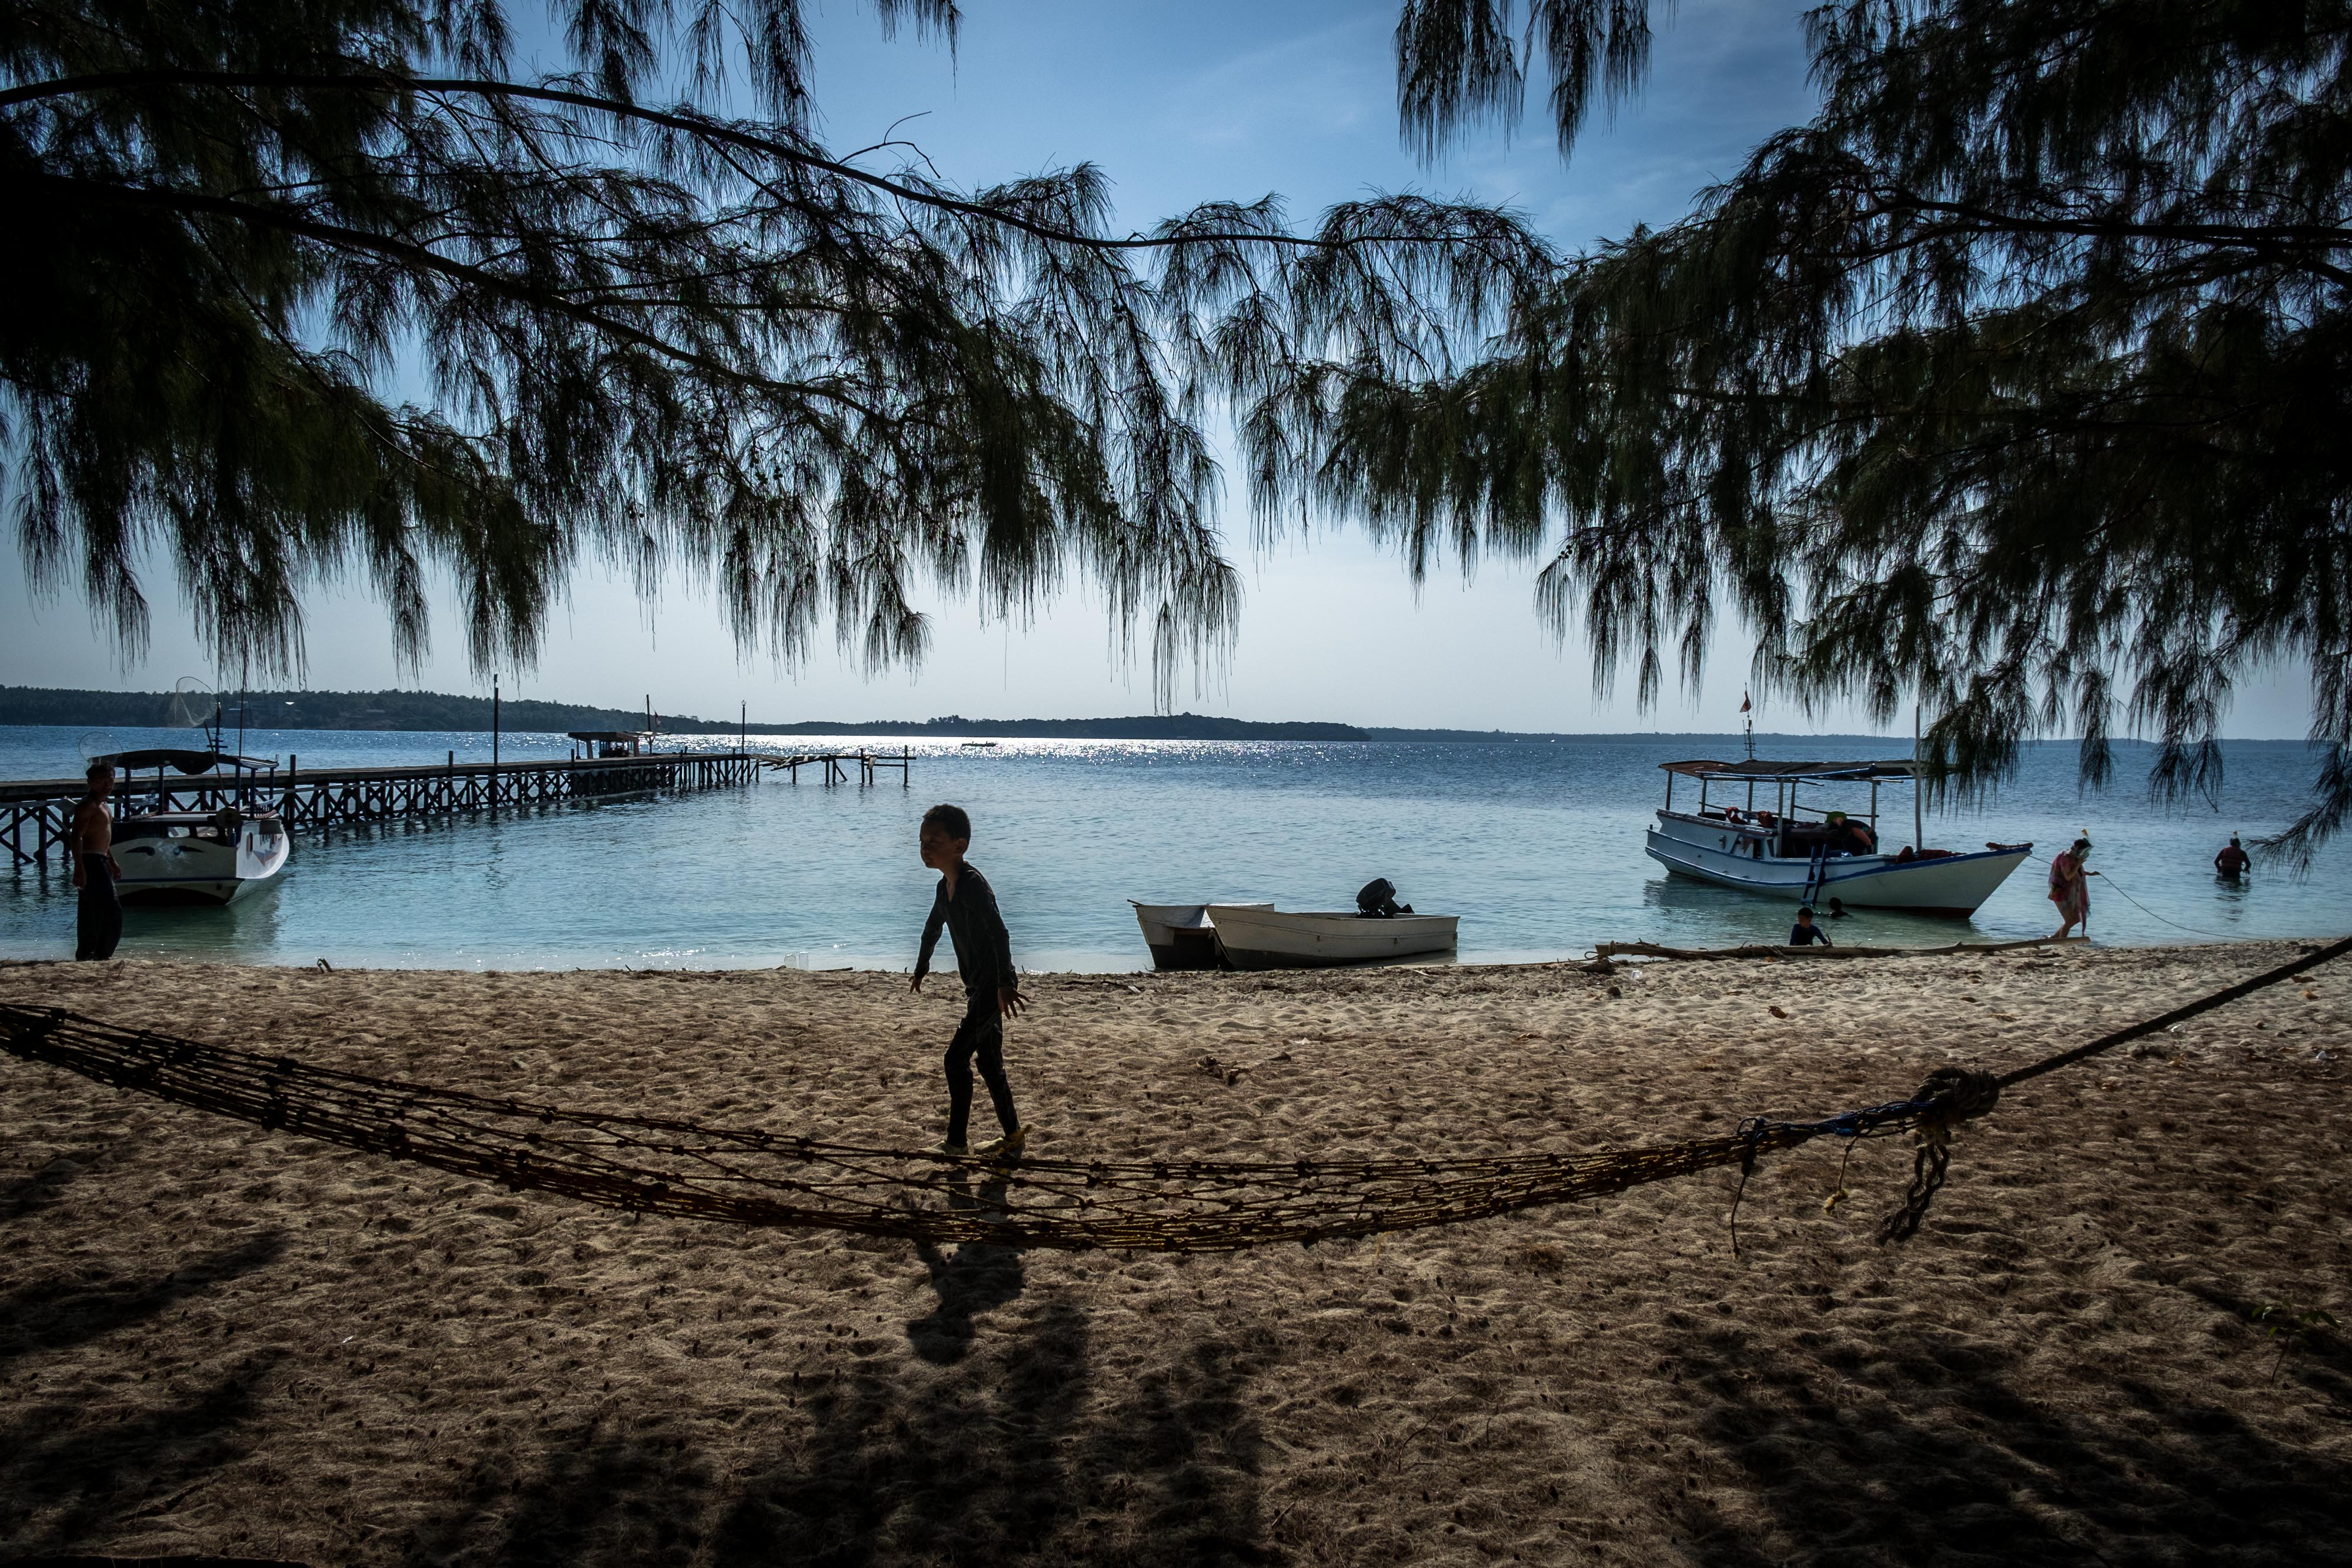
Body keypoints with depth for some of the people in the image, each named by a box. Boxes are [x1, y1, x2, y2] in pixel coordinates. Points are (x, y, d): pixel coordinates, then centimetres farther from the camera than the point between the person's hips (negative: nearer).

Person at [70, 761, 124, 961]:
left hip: (101, 862, 10)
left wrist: (112, 861, 29)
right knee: (111, 910, -11)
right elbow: (76, 837, -22)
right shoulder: (87, 805, -13)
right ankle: (103, 953, -7)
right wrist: (79, 868, -29)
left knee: (90, 914, 12)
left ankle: (85, 954, 17)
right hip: (91, 862, -10)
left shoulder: (102, 806, 19)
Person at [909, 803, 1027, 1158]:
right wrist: (922, 966, 40)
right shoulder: (946, 886, 9)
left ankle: (956, 1142, -1)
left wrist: (1006, 982, -45)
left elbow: (999, 933, -34)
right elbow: (933, 928, 28)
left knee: (957, 1057, -10)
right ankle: (1013, 1136, 25)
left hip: (993, 985, -10)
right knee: (989, 1062, 15)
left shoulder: (973, 884, -21)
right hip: (977, 986, 10)